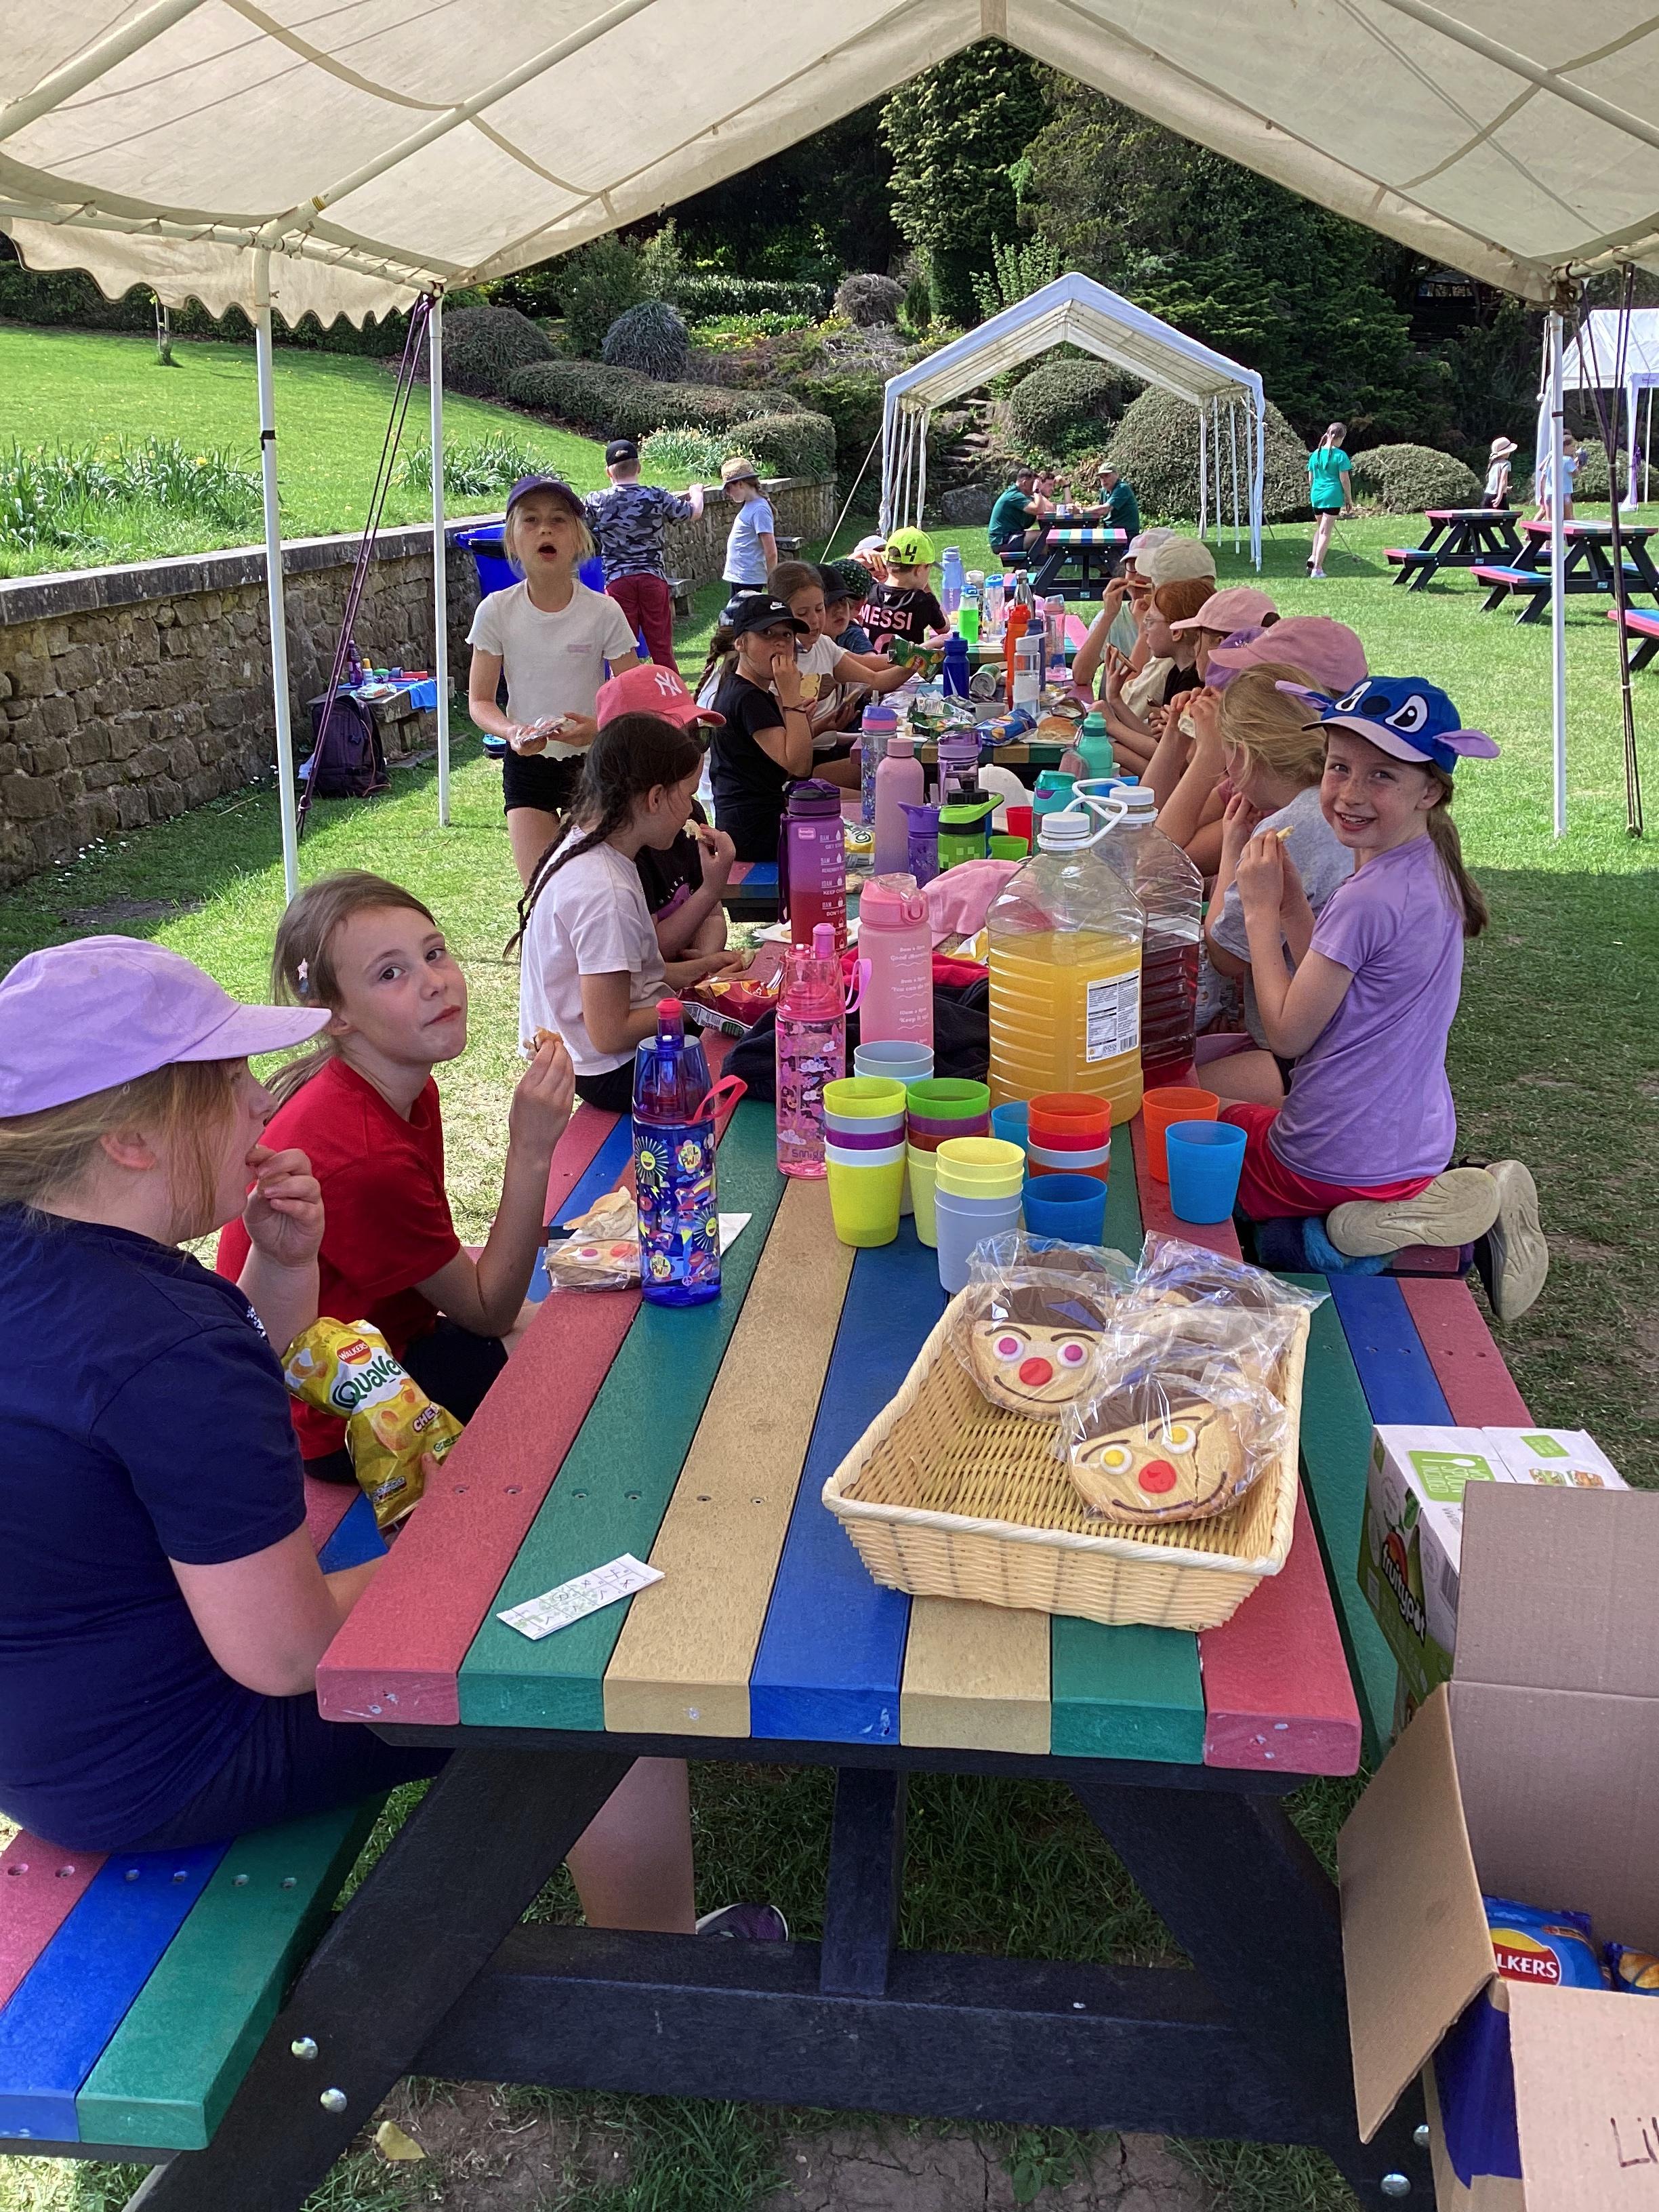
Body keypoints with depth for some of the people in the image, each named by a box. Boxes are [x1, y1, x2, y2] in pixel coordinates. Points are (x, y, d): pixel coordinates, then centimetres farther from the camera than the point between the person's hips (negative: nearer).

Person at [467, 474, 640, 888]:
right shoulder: (497, 611, -7)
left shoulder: (603, 612, -10)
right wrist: (512, 731, -23)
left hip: (590, 760, 0)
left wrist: (599, 726, -26)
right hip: (526, 763, 0)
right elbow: (479, 701, -2)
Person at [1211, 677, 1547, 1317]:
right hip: (1418, 1138, 8)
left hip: (1339, 1163, -8)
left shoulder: (1369, 899, -25)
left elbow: (1288, 1033, -17)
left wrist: (1260, 908, -11)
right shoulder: (1428, 872, 3)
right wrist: (1290, 901, -1)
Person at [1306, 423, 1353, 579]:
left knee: (1320, 528, 22)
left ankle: (1313, 557, 3)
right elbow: (1344, 480, -8)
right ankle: (1317, 569, -3)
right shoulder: (1340, 455, -9)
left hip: (1316, 495, 5)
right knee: (1326, 532, -2)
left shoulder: (1315, 454, 8)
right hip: (1332, 496, -5)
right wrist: (1349, 499, 1)